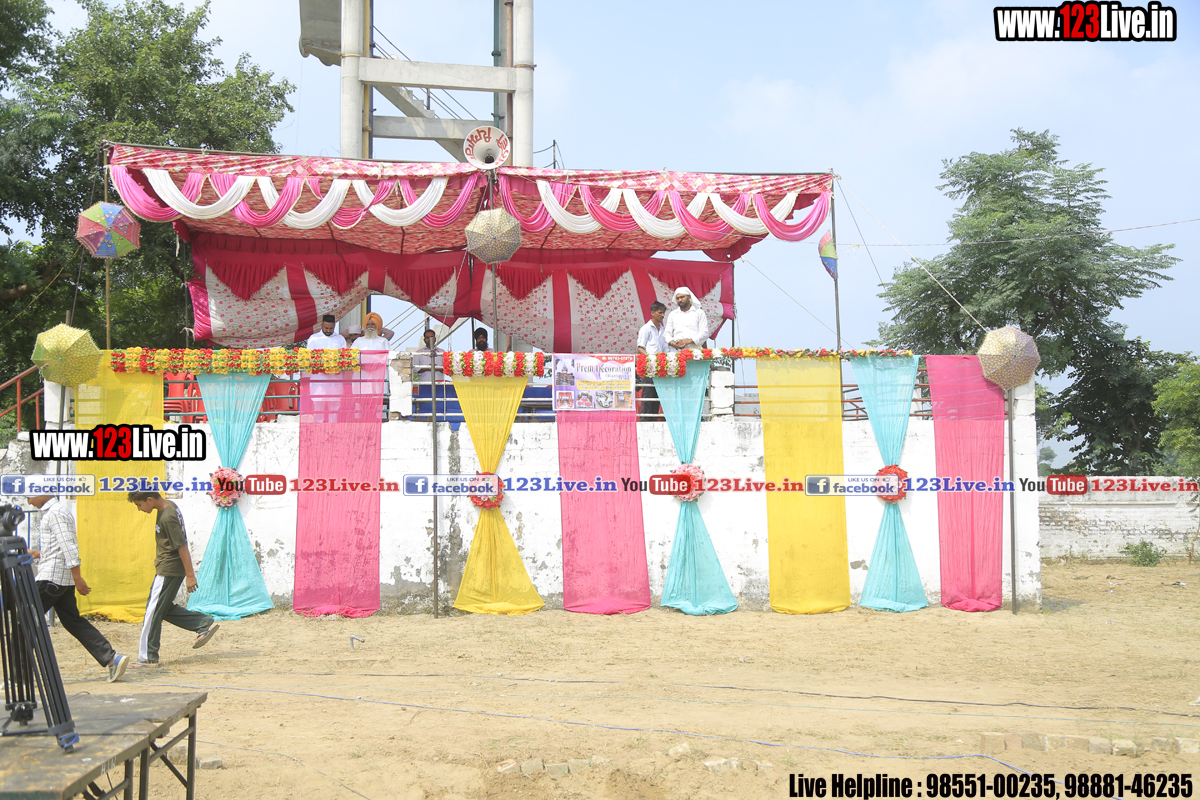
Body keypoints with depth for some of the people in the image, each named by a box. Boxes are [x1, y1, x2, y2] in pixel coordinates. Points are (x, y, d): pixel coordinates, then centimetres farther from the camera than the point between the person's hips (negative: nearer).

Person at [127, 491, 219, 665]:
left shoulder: (167, 518, -23)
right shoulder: (169, 506, 7)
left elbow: (182, 546, -23)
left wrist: (190, 575, -20)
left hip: (168, 570, -10)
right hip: (170, 568, 10)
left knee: (153, 612, -2)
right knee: (165, 609, 15)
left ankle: (147, 656, 6)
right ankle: (205, 624, 14)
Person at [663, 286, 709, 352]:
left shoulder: (699, 312, 12)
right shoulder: (672, 314, 22)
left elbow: (704, 333, 3)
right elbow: (666, 333, 17)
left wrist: (688, 341, -11)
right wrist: (673, 343, -5)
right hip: (676, 351, 2)